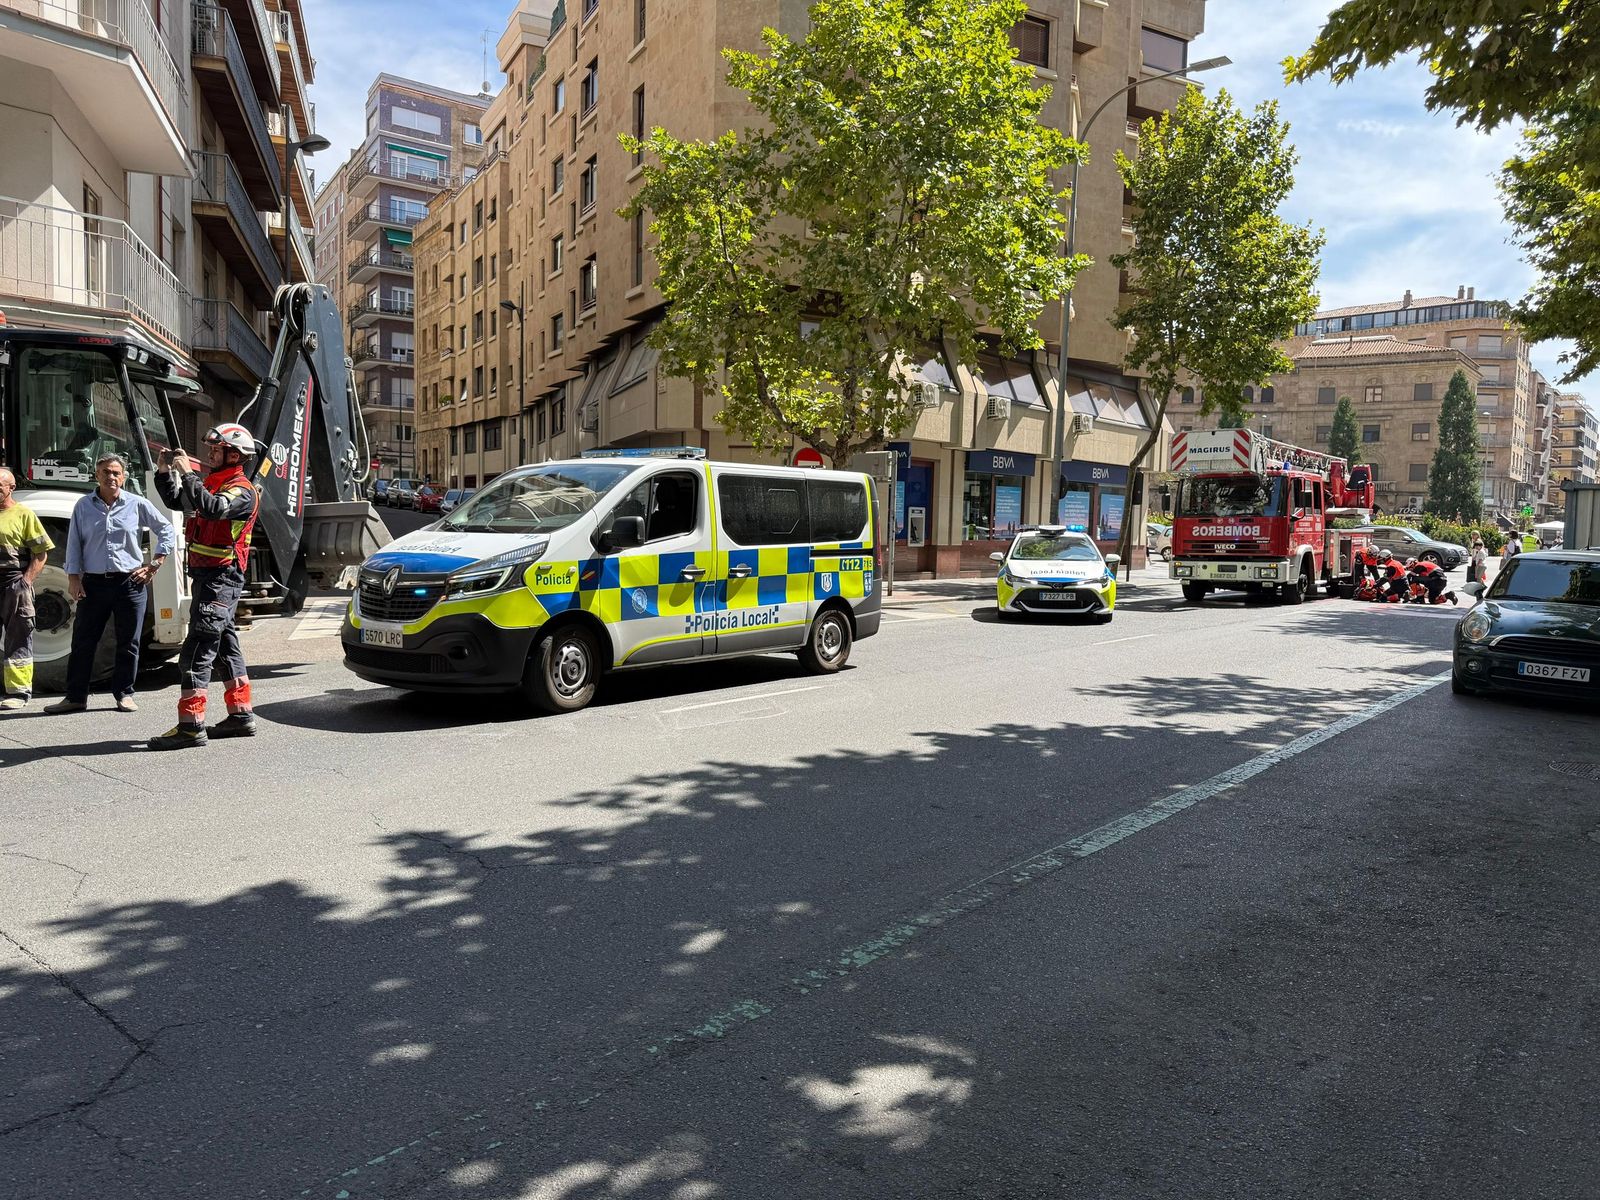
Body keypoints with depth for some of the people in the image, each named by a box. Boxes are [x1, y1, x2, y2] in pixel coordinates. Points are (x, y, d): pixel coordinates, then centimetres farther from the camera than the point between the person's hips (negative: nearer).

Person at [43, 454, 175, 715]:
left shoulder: (138, 504, 2)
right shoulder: (83, 506, 5)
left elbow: (166, 531, 9)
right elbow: (74, 544, 7)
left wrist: (154, 566, 4)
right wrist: (73, 578, -1)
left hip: (130, 583, -1)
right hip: (94, 583, 1)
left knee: (128, 643, 5)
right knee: (83, 642, 4)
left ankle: (124, 694, 16)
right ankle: (75, 697, 13)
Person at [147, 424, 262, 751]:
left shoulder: (242, 490, -13)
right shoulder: (212, 484, 17)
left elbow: (212, 508, -31)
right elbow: (175, 501, 23)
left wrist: (188, 474, -26)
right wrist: (166, 471, 8)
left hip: (221, 577, -10)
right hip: (206, 574, 10)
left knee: (197, 650, -12)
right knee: (226, 644, 13)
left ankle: (191, 726, -12)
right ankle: (241, 716, 21)